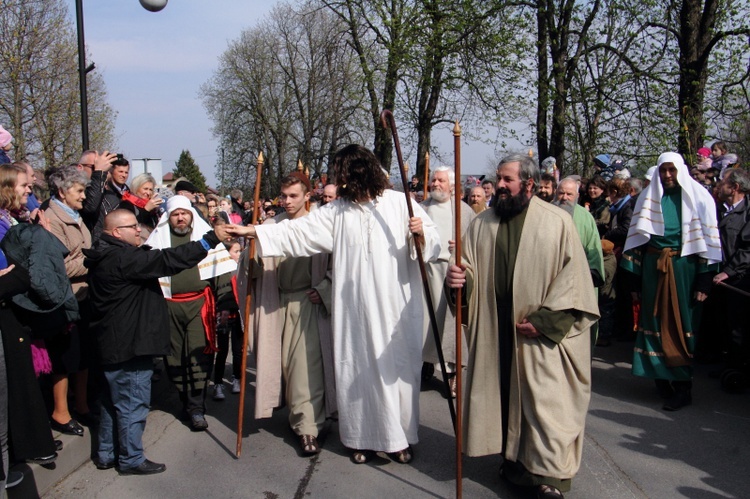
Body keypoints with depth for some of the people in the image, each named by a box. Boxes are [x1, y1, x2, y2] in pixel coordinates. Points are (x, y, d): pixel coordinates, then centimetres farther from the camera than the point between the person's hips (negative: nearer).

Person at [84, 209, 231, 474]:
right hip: (129, 344, -11)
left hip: (114, 343, 11)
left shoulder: (109, 257, 13)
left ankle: (106, 454, 30)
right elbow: (166, 260, -28)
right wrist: (211, 239, -29)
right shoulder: (121, 258, -21)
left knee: (114, 400, 19)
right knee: (133, 404, 1)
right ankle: (131, 459, 13)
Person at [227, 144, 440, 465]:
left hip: (395, 306, -2)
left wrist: (421, 234, -24)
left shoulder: (400, 203, -1)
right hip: (355, 308, 3)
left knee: (397, 366, 5)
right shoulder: (337, 211, 8)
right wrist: (253, 231, 0)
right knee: (358, 368, 7)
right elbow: (297, 232, 5)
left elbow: (432, 244, -3)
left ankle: (400, 436, 22)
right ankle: (365, 437, 22)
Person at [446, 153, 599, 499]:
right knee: (502, 393, 9)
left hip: (543, 333, -3)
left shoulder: (557, 222, -3)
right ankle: (513, 459, 23)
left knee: (544, 401, -1)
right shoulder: (482, 224, 8)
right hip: (495, 330, 4)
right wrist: (459, 278, -14)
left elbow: (572, 275, -5)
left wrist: (545, 320, -12)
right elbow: (470, 269, 10)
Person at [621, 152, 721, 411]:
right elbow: (638, 236, 9)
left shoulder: (698, 197, 1)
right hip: (653, 264, 3)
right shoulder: (649, 197, 9)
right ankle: (661, 375, 17)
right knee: (655, 320, 5)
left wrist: (705, 280, -9)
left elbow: (708, 237, -3)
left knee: (682, 324, -1)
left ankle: (682, 385, 7)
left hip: (684, 265, -3)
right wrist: (635, 274, 2)